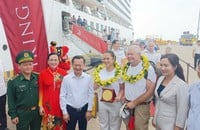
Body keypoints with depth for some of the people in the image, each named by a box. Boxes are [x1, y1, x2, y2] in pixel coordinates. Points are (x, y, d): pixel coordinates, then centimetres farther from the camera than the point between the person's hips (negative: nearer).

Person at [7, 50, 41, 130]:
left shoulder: (38, 78, -6)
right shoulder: (13, 82, -13)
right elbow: (11, 101, -8)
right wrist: (13, 115, -8)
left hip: (37, 112, 3)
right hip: (22, 114, -3)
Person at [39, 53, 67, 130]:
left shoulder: (63, 73, -4)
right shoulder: (43, 73, -4)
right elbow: (40, 91, 1)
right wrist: (40, 106, -1)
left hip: (61, 105, 0)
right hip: (48, 105, 0)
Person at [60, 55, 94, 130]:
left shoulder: (88, 78, -8)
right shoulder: (66, 78, -11)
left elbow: (91, 95, -1)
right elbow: (62, 96, -6)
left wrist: (89, 110, -1)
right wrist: (64, 112, -5)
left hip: (84, 109, 1)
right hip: (70, 109, -1)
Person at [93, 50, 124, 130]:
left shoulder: (119, 72, -15)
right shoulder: (100, 71, -2)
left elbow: (122, 88, -7)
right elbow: (96, 85, 9)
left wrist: (119, 96, -24)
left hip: (115, 104, -3)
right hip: (102, 103, 4)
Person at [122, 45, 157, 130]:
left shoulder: (148, 69, -18)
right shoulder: (126, 67, 2)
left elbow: (150, 91, -19)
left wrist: (134, 103, -16)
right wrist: (124, 97, 1)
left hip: (141, 106, -5)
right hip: (128, 104, 6)